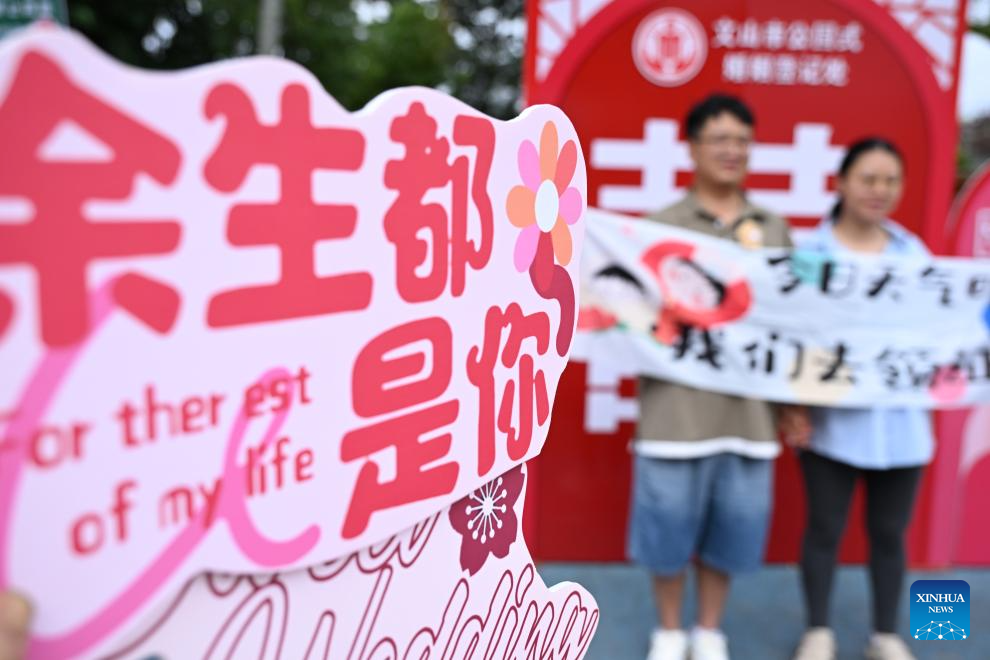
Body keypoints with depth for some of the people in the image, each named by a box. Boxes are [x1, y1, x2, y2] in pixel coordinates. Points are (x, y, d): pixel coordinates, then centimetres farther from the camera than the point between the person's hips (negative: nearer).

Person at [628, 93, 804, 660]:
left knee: (732, 524, 12)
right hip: (677, 406, -2)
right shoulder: (662, 224, 1)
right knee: (668, 522, 8)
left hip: (749, 408, 3)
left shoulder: (775, 229, 11)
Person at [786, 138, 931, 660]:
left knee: (889, 531, 13)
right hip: (832, 417, -3)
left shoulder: (914, 251, 8)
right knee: (824, 528, 8)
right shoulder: (810, 251, -4)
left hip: (899, 418, 3)